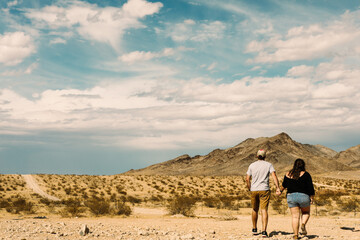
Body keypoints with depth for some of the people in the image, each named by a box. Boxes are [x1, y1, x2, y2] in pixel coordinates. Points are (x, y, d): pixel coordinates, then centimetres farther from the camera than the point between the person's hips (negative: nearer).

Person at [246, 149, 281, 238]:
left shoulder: (252, 165, 6)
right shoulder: (269, 165, 2)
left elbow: (247, 179, 1)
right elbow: (274, 176, -11)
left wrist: (250, 189, 13)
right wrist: (277, 188, -16)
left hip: (254, 190, 2)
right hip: (264, 190, -2)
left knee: (255, 210, 17)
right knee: (264, 210, -5)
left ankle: (254, 229, 29)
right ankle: (264, 231, -16)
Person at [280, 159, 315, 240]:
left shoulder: (288, 175, 6)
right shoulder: (305, 174, -5)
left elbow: (284, 185, 21)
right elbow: (310, 187, -8)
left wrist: (281, 190, 41)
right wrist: (312, 197, 3)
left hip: (291, 196, 2)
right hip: (303, 196, -2)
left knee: (295, 216, 4)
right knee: (306, 213, 20)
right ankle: (303, 224, -7)